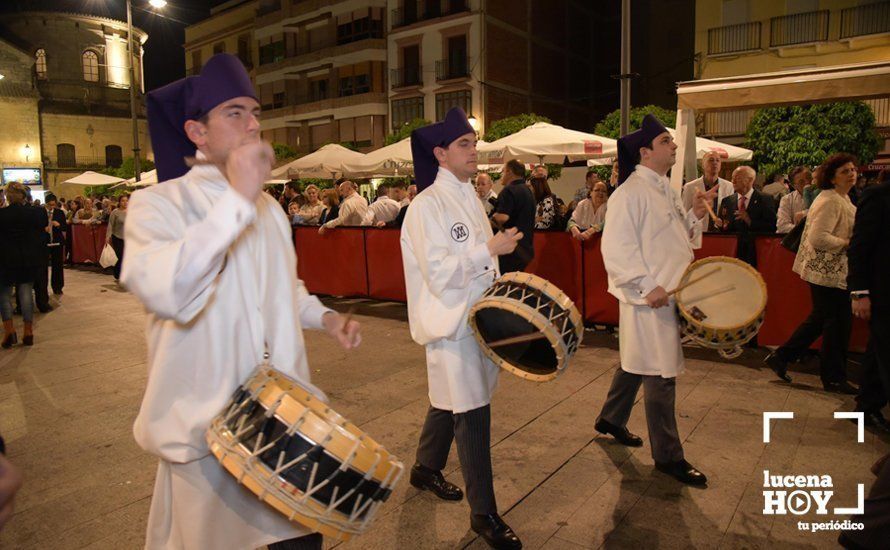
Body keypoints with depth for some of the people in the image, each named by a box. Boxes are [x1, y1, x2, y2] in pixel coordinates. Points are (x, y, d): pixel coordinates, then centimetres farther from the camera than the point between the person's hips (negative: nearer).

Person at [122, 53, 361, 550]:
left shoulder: (268, 206, 11)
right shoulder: (158, 204, -10)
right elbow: (164, 291, -31)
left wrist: (325, 317, 4)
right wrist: (237, 199, -33)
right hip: (207, 422, -5)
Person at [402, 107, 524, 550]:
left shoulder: (468, 197, 11)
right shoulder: (427, 206, -15)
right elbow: (438, 273, -21)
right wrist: (490, 249, -23)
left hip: (478, 318, 8)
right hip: (451, 324, -8)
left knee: (449, 401, 21)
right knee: (472, 416, -3)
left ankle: (426, 469, 43)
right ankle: (483, 513, 12)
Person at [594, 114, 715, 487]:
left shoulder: (665, 189, 13)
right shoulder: (631, 192, -16)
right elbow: (616, 248, -23)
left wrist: (695, 215, 4)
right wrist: (648, 287, -24)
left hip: (668, 294, 9)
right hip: (650, 298, -9)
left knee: (636, 362, 21)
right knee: (661, 374, -1)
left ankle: (611, 420, 39)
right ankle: (668, 455, 13)